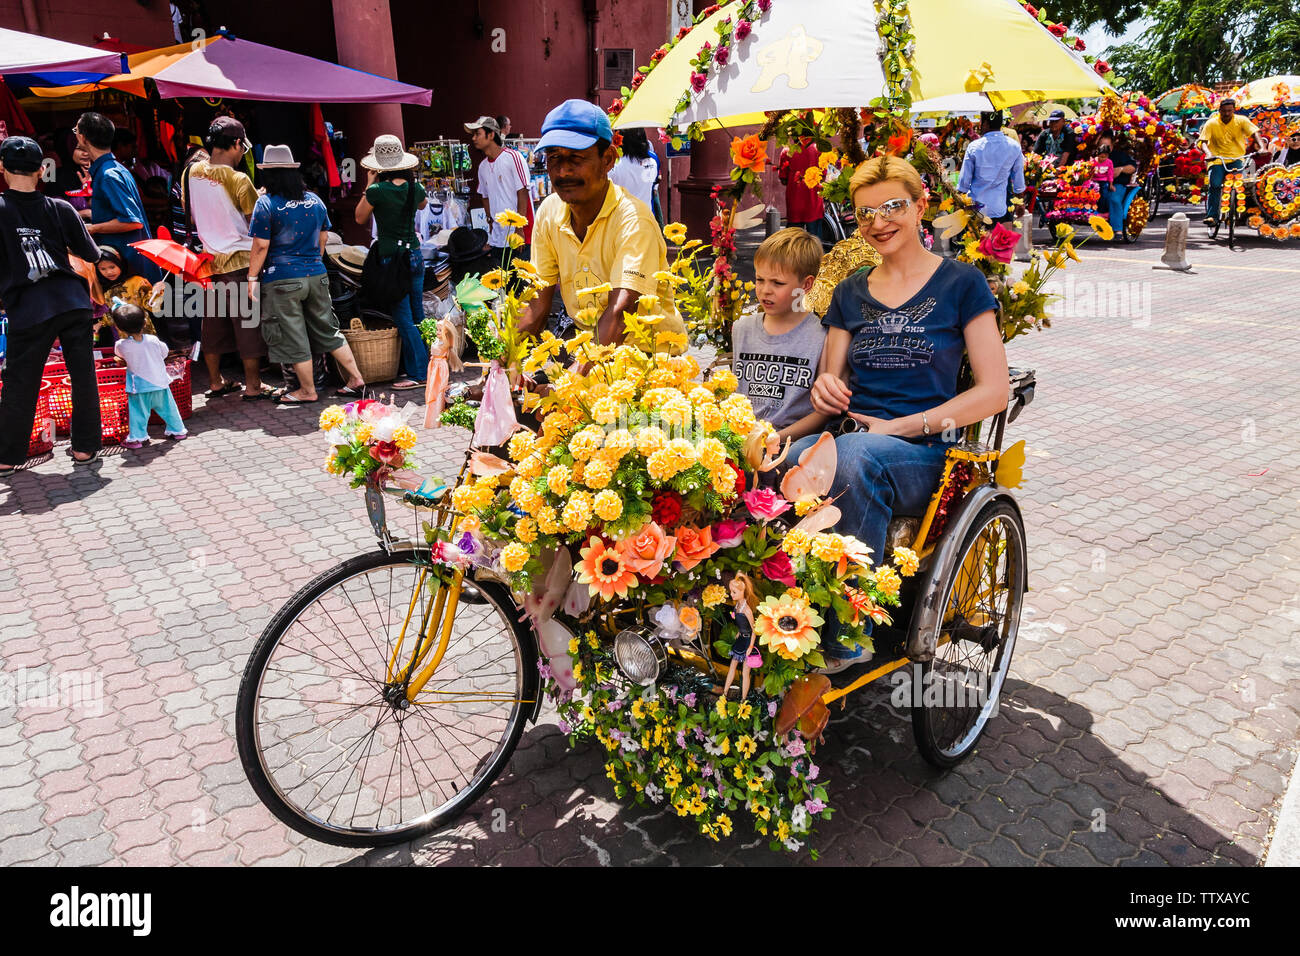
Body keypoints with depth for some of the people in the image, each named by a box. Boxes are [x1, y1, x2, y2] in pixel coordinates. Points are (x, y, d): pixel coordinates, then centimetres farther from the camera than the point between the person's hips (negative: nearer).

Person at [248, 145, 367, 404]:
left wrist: (252, 277, -2)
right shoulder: (315, 200, 6)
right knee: (328, 330, 15)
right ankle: (355, 378, 14)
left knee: (293, 338, 5)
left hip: (282, 281, -5)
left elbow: (261, 247, -12)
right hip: (316, 276, 5)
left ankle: (308, 390, 12)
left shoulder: (266, 204, -10)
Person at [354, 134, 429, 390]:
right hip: (414, 254, 6)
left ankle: (418, 373, -2)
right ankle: (428, 365, 21)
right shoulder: (414, 188, 1)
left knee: (403, 318, -2)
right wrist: (410, 178, 25)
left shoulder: (377, 191, -14)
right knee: (417, 315, 14)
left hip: (390, 257, -5)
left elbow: (359, 218, 3)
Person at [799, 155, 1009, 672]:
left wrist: (899, 427, -9)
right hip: (850, 436, 4)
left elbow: (994, 391, 0)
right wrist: (825, 389, -6)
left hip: (922, 454, -3)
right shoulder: (851, 293, 19)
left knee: (859, 455, -39)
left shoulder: (960, 283, 6)